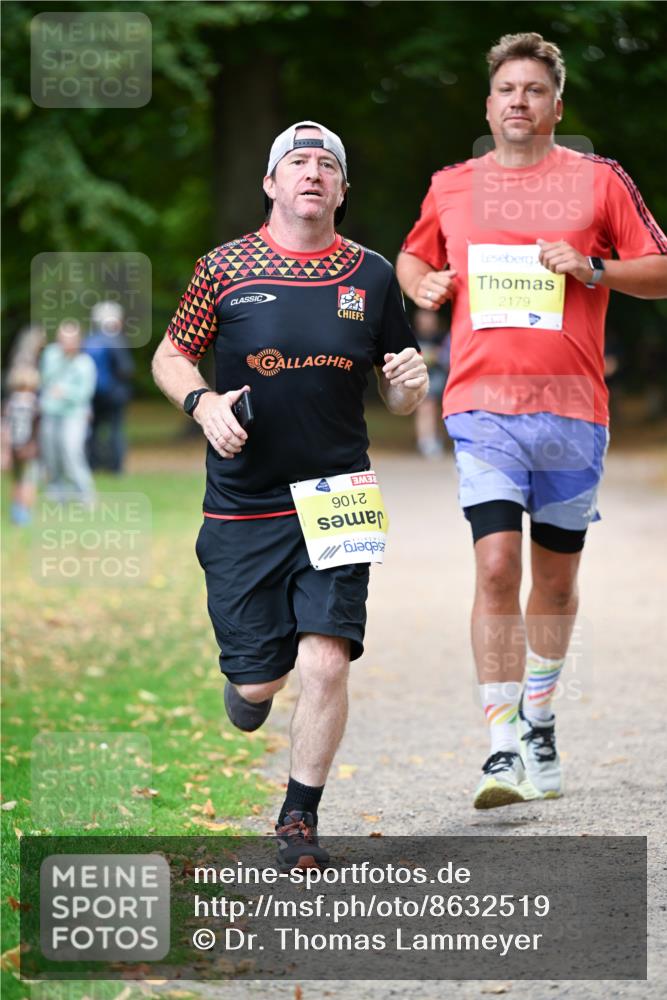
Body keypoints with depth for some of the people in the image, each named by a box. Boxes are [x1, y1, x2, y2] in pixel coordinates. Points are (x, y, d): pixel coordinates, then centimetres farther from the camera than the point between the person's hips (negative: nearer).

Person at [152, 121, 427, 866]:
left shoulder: (371, 276, 5)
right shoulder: (226, 267, 0)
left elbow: (397, 399, 12)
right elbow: (170, 356, 8)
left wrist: (410, 384, -11)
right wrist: (202, 402, -11)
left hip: (337, 499, 1)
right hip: (242, 508, -1)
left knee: (326, 662, -13)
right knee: (258, 680, 1)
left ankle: (299, 819, 7)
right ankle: (248, 683, 42)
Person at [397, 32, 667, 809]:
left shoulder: (599, 180, 5)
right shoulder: (451, 187, 11)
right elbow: (412, 256, 29)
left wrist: (593, 269, -10)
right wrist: (422, 282, 6)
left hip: (571, 406, 0)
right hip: (483, 405, 0)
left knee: (556, 574, 10)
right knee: (496, 565, -15)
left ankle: (538, 719, 32)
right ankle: (502, 749, -15)